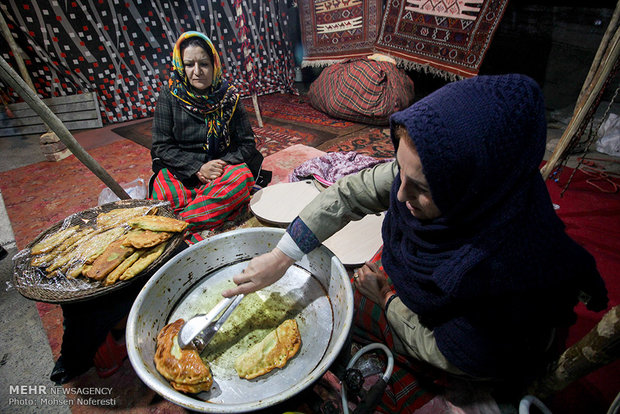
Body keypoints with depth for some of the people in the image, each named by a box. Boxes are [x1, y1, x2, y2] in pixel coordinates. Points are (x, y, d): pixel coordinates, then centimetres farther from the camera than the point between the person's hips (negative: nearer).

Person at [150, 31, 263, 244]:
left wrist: (223, 163, -14)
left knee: (241, 177, -33)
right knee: (166, 195, -32)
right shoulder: (169, 95, 1)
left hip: (223, 169, 1)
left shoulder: (228, 96, 3)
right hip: (180, 172, 0)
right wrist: (198, 168, -15)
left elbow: (247, 144, 4)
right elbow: (161, 146, 0)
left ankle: (180, 225, -30)